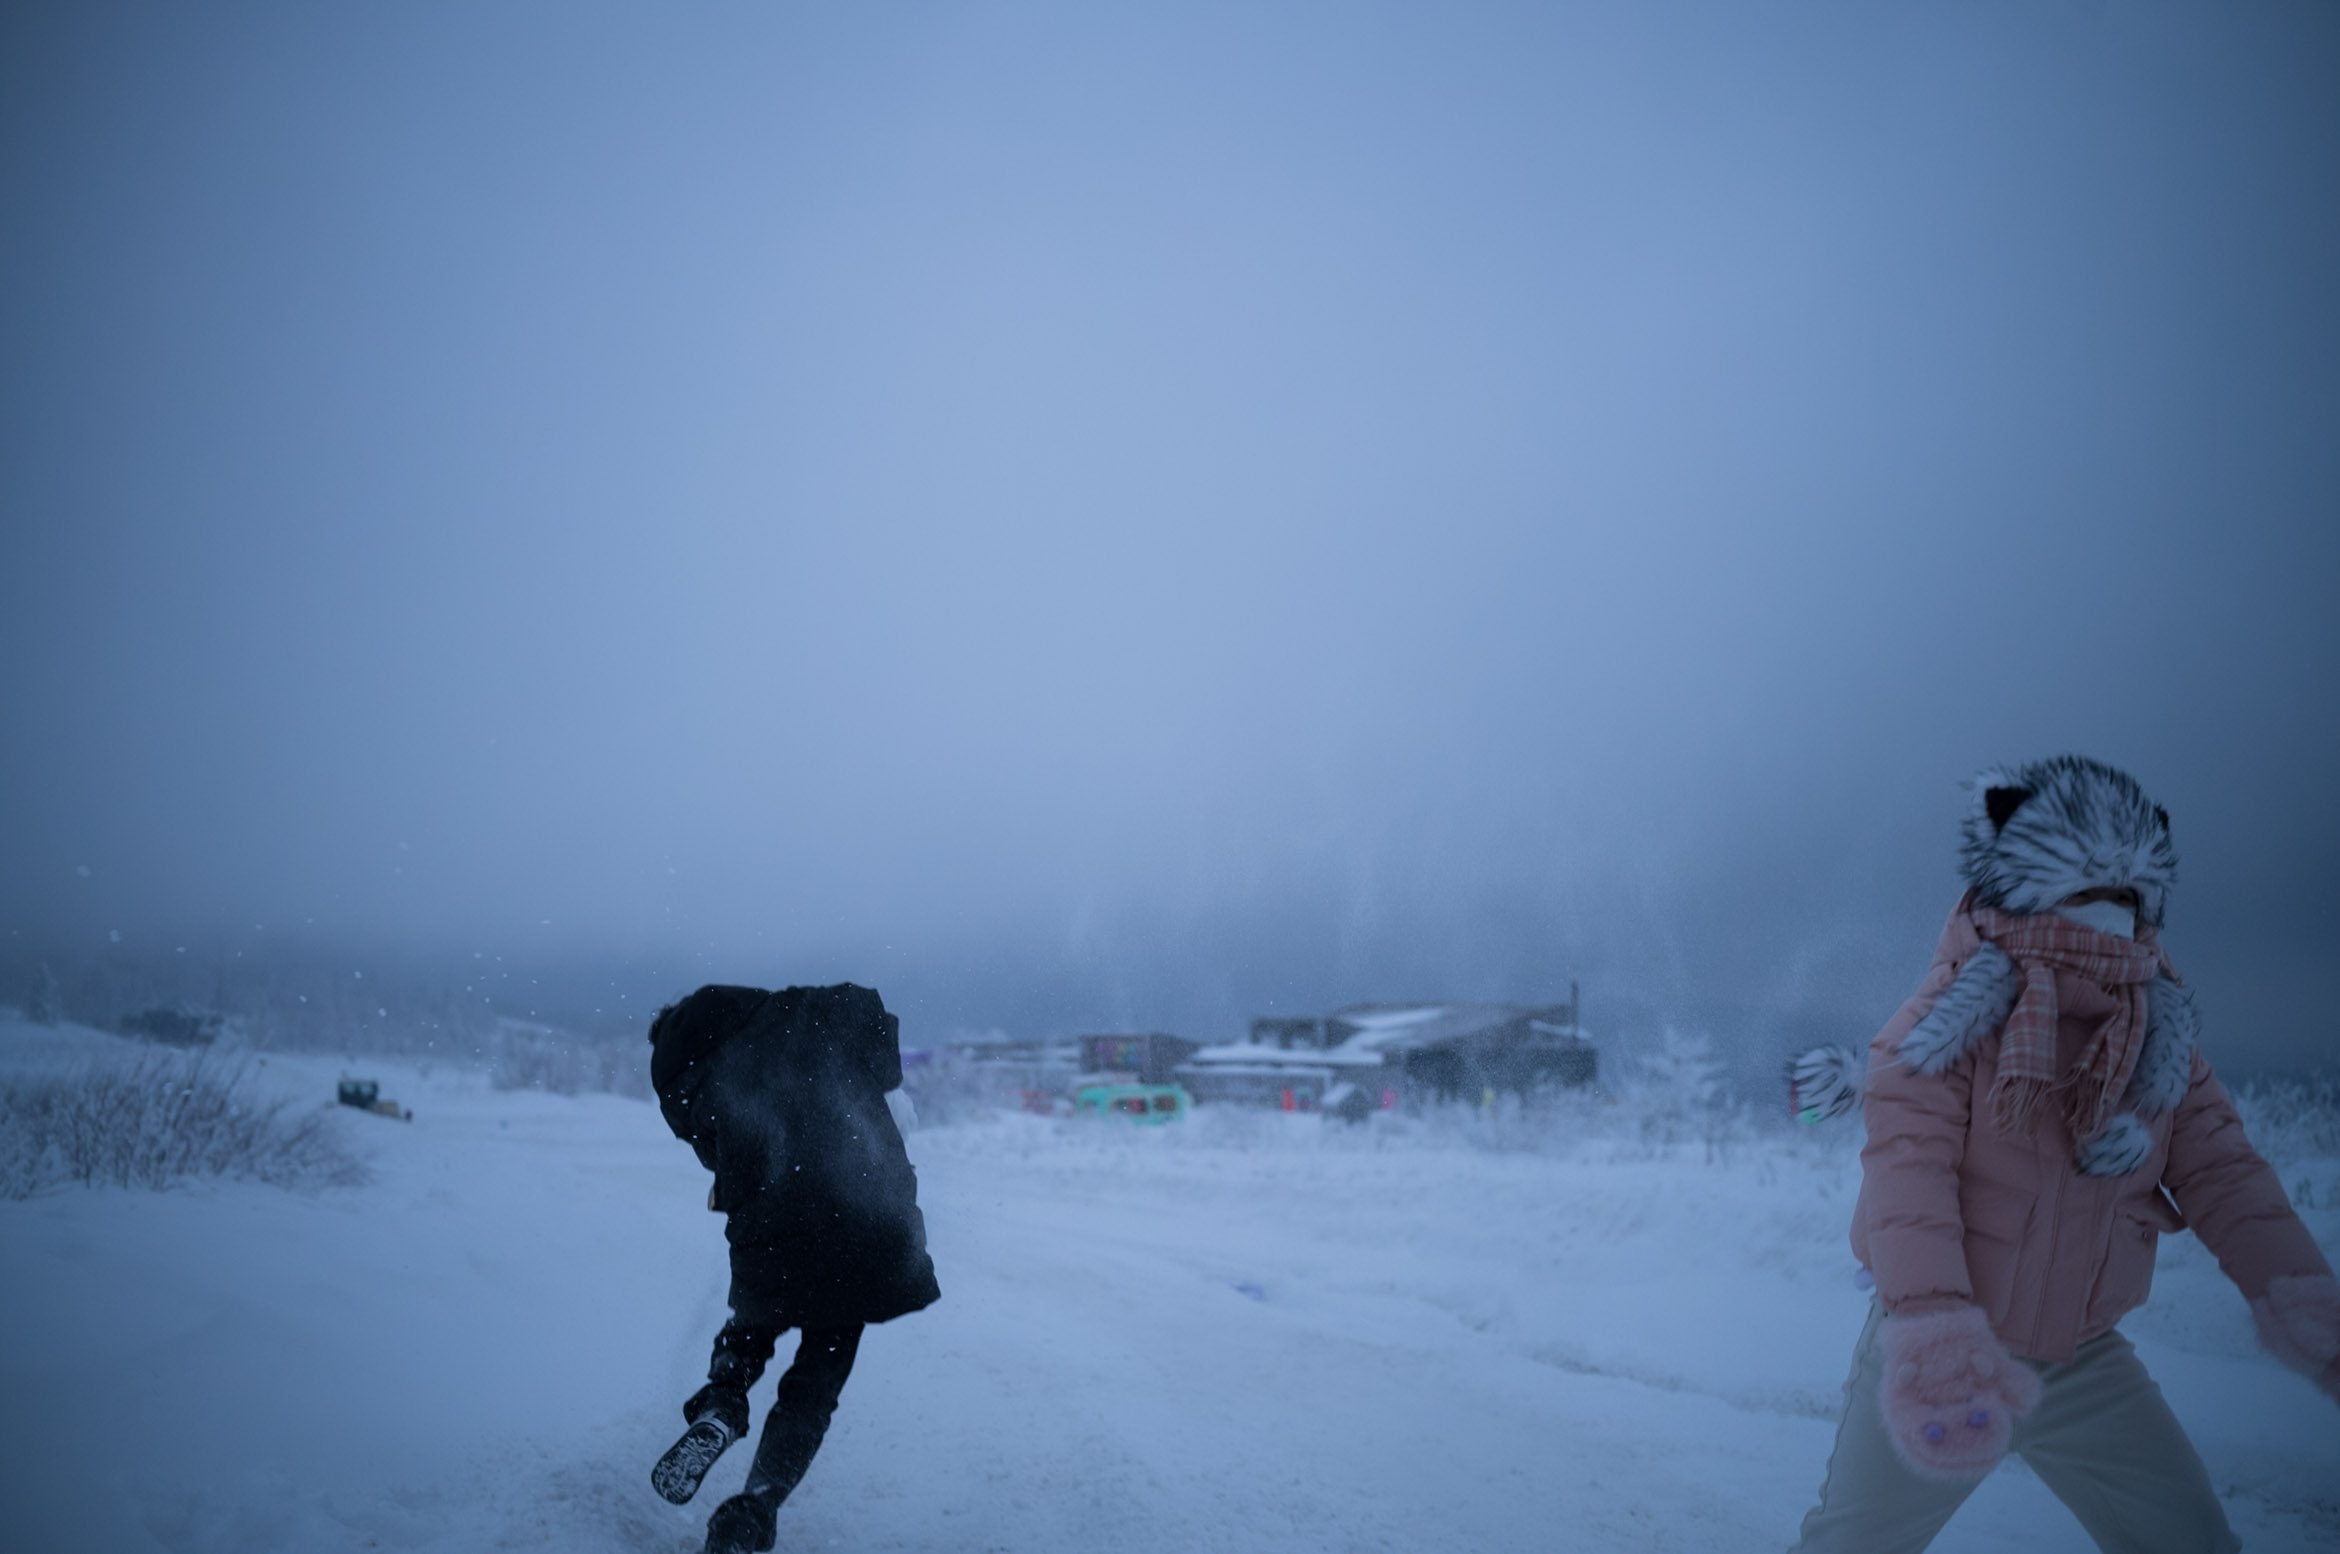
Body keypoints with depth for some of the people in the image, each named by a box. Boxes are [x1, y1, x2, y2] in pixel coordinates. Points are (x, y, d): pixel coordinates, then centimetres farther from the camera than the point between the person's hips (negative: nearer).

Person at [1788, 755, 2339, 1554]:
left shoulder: (2159, 1038, 1)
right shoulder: (1949, 1021, -16)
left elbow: (2219, 1171, -3)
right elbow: (1908, 1161, -25)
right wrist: (1934, 1324, -38)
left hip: (2084, 1358, 5)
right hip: (1938, 1353, -4)